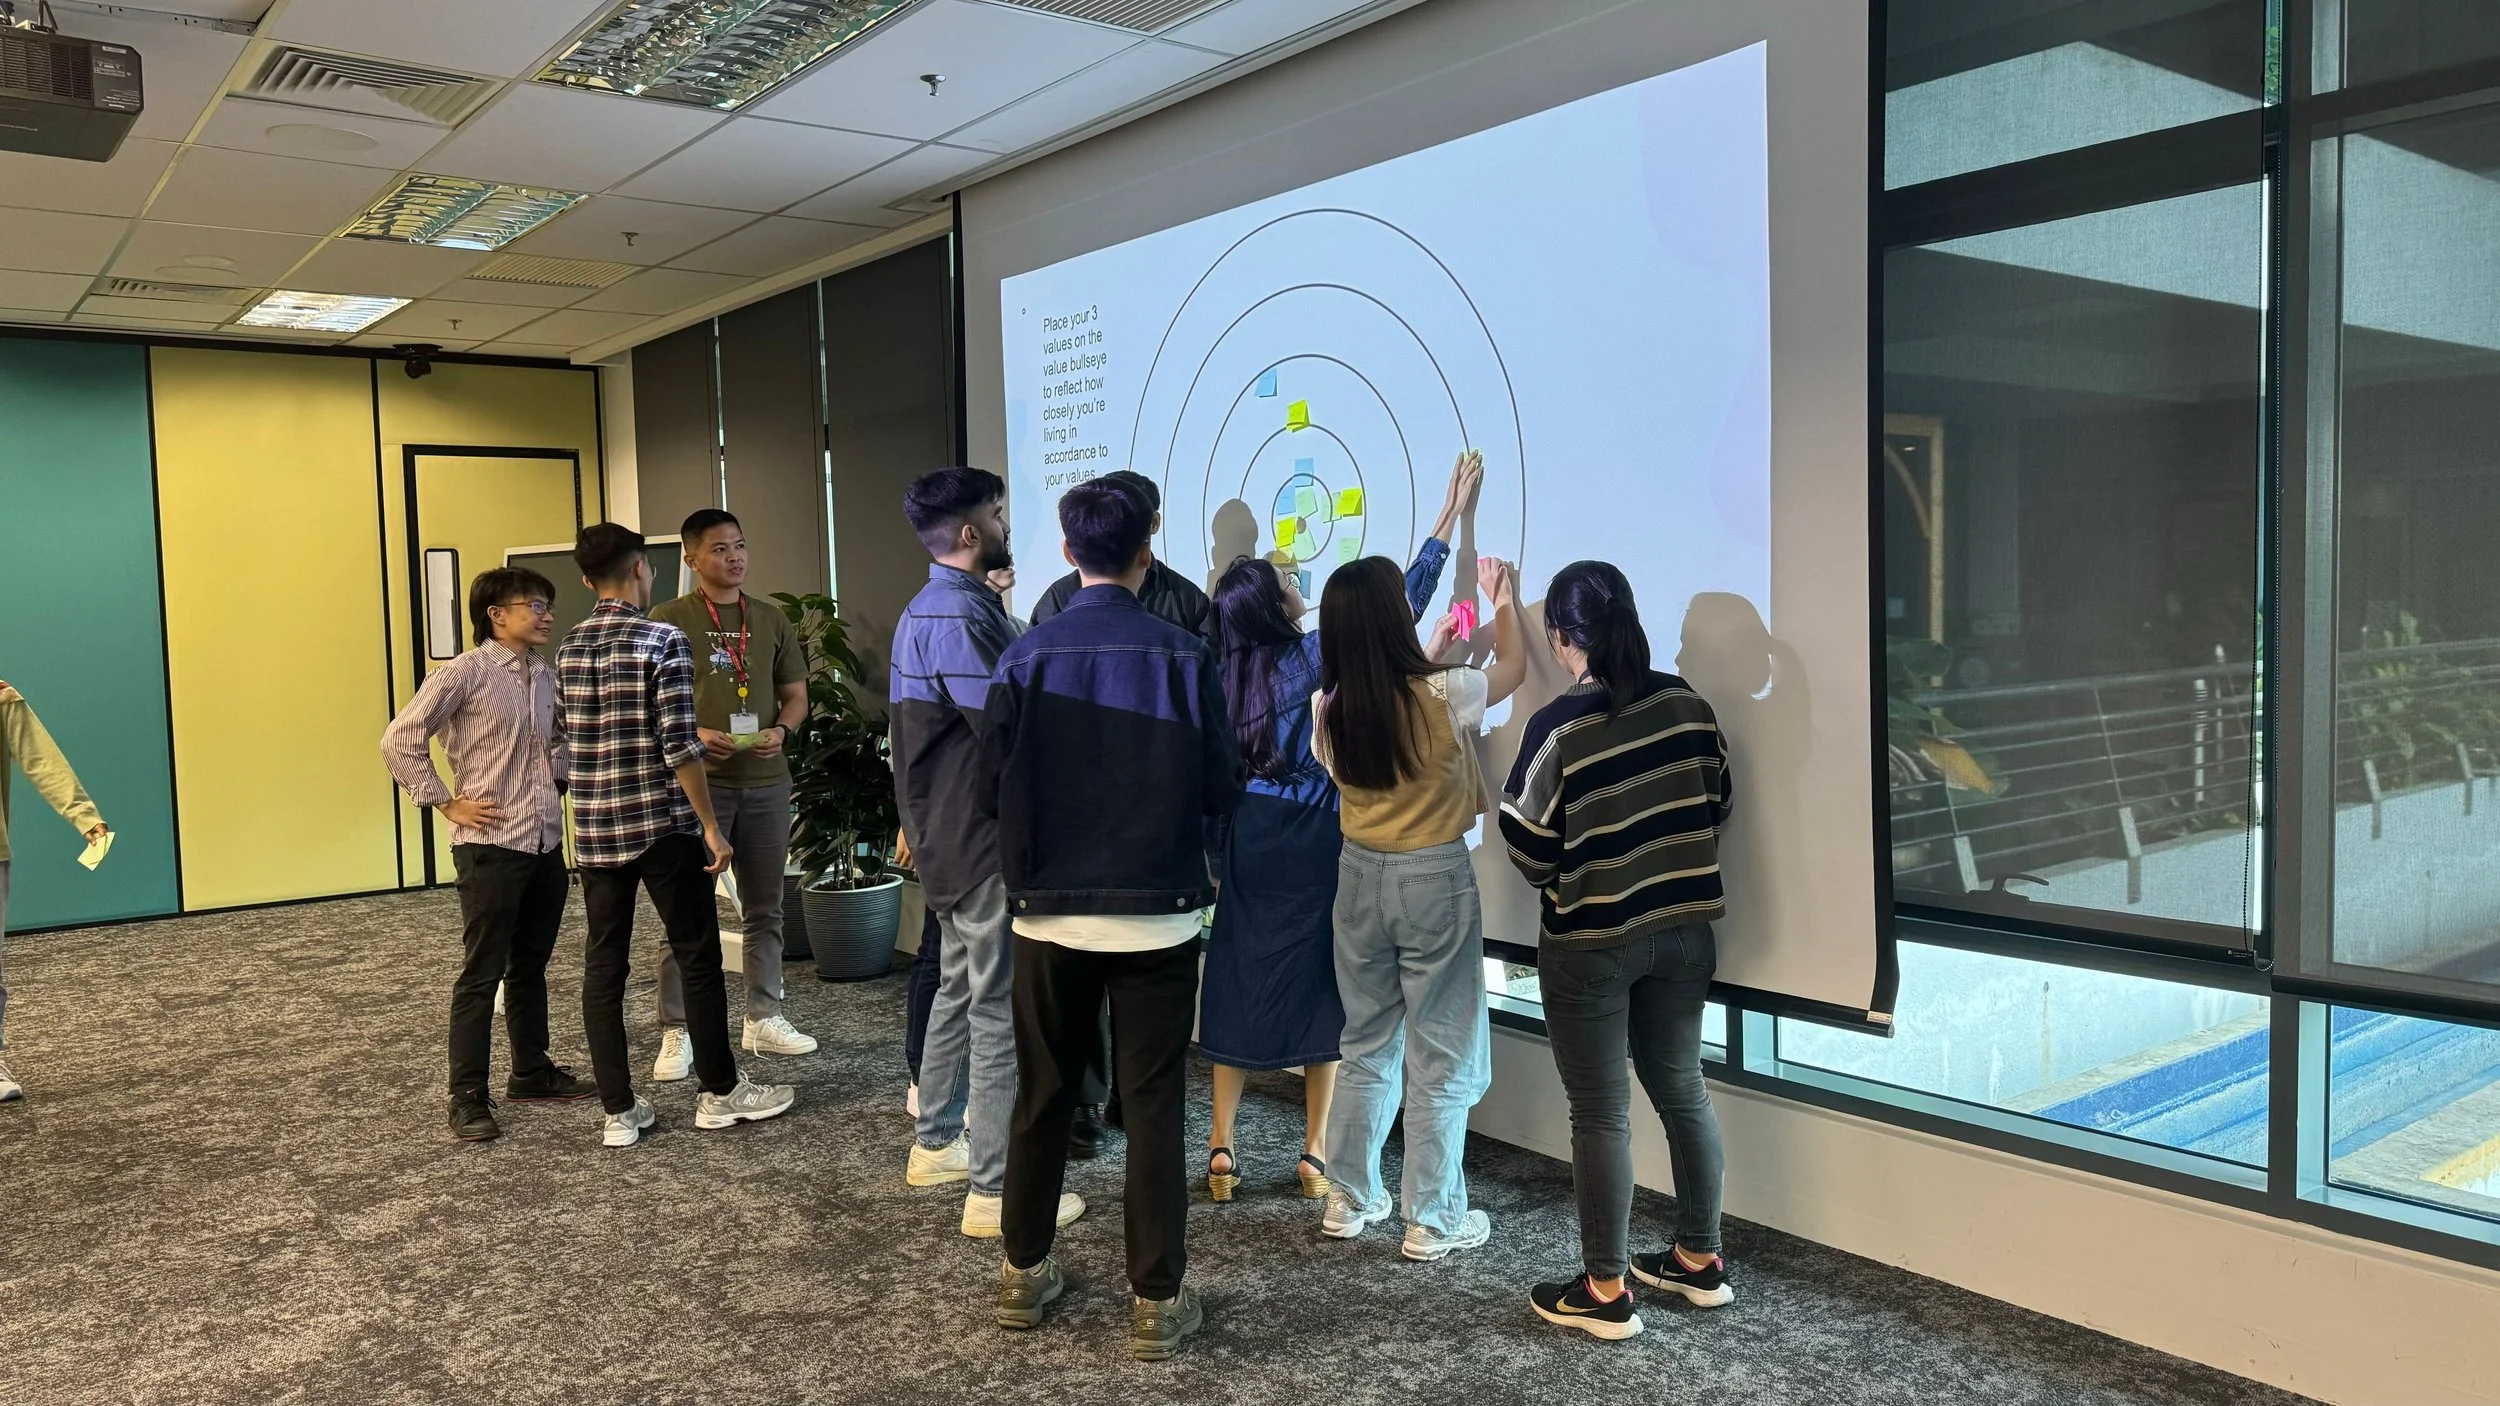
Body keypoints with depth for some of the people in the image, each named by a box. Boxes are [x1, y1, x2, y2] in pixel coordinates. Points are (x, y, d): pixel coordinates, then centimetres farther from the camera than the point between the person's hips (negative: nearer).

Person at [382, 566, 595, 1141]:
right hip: (490, 845, -7)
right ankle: (468, 1098, 7)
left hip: (546, 843, 7)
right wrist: (447, 803, -11)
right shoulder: (465, 673, -11)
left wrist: (570, 776, 10)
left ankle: (531, 1071, 29)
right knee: (482, 974, -1)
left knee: (531, 966, 17)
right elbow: (399, 742, -11)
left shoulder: (546, 677, 10)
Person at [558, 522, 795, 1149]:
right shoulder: (663, 640, -11)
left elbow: (571, 734, 15)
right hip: (663, 826, -5)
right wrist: (711, 826, -11)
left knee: (603, 967, 7)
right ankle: (719, 1093, 16)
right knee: (698, 958, 7)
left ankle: (619, 1111, 12)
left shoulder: (568, 649, 7)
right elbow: (679, 746, -16)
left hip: (594, 830, 6)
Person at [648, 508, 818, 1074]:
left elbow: (796, 694, 14)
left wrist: (781, 730, -6)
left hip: (766, 782, 4)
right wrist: (692, 734, -18)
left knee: (765, 907, 12)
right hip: (697, 781, -4)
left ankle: (764, 1018, 23)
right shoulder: (669, 619, -2)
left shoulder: (771, 619, 10)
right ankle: (676, 1031, 8)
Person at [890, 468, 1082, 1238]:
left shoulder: (930, 609, 13)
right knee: (1000, 1009, -4)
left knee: (959, 987, 21)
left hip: (948, 832, 11)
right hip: (986, 838, -11)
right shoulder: (961, 619, -21)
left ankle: (935, 1144, 33)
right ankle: (993, 1190, 2)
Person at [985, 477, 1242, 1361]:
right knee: (1154, 1106, 7)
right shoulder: (1185, 657, -9)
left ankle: (1024, 1274, 29)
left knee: (1042, 1096, 16)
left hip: (1050, 913, 2)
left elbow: (993, 792, -3)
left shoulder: (1026, 657, -6)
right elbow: (1220, 791, -5)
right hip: (1158, 915, -1)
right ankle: (1156, 1302, 13)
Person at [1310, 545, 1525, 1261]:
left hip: (1360, 878, 5)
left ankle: (1351, 1198, 28)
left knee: (1365, 1044, 18)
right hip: (1434, 880, -5)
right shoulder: (1441, 697, -17)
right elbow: (1512, 664, 3)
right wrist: (1505, 598, 19)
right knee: (1442, 1058, 7)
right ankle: (1432, 1220, 15)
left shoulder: (1330, 708, -7)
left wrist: (1428, 658, 24)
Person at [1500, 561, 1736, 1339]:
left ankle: (1605, 1291, 14)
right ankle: (1699, 1259, 32)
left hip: (1590, 941, -5)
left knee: (1601, 1111, 5)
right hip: (1683, 927, 5)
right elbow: (1716, 802, 7)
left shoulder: (1559, 726, -19)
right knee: (1682, 1088, 18)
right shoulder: (1685, 703, -4)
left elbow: (1528, 844, -13)